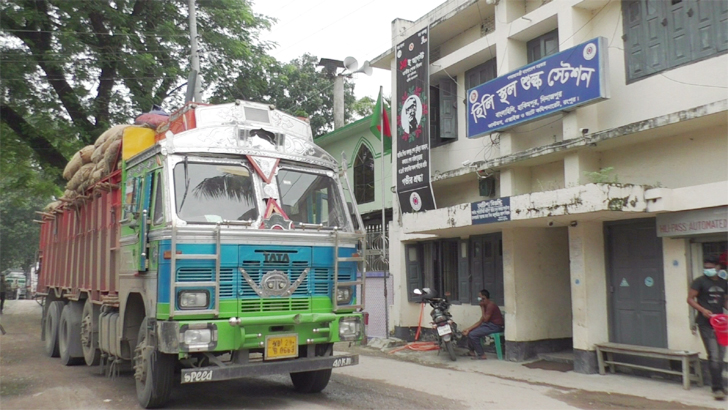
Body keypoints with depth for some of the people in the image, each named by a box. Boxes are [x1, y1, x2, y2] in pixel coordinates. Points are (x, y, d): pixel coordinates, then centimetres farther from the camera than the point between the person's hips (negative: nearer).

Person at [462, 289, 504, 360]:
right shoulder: (486, 306, 13)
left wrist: (482, 308, -12)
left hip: (495, 327, -10)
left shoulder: (491, 305, -17)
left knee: (472, 334, -20)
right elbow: (480, 321, 11)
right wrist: (469, 329, 4)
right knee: (469, 332, 12)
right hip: (489, 325, 10)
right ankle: (472, 351, 19)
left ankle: (481, 355, -12)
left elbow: (485, 320, -19)